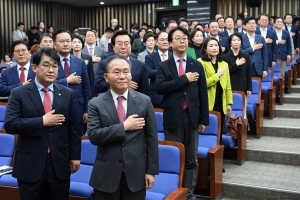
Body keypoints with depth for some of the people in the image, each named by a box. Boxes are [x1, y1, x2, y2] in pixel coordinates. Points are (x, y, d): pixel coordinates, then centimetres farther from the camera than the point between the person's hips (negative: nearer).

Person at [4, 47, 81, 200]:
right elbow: (10, 124, -13)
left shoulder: (67, 94, 4)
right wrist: (42, 121, -17)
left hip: (60, 163, 2)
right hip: (30, 164, -1)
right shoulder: (19, 93, -2)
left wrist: (75, 156, 3)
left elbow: (73, 128, 5)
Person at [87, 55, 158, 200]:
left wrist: (151, 170, -1)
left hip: (136, 173, 1)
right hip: (106, 174, 0)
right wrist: (124, 127, -17)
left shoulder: (144, 101, 0)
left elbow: (151, 138, 0)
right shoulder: (96, 104, -3)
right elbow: (93, 136, -14)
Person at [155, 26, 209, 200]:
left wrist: (204, 119, 2)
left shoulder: (197, 65, 8)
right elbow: (159, 87, -14)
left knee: (191, 158, 9)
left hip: (192, 116, 2)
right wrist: (184, 79, -16)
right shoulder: (164, 66, 3)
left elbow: (203, 93, 6)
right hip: (173, 117, -2)